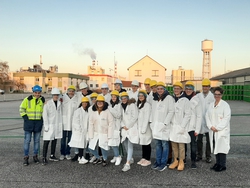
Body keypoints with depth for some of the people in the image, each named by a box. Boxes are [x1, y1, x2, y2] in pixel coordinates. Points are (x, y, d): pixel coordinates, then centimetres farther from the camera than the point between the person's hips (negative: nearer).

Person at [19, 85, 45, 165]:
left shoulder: (42, 100, 4)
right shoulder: (27, 99, -5)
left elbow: (45, 110, 17)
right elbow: (21, 109, 0)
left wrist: (42, 118, 7)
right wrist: (25, 117, -7)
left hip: (38, 122, 3)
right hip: (29, 122, -3)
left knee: (37, 140, 10)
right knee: (27, 140, -1)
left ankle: (35, 156, 22)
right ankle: (26, 157, 9)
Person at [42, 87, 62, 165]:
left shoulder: (59, 103, 7)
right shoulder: (47, 103, -8)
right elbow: (45, 115, -8)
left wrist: (61, 124, 10)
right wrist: (46, 126, -11)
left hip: (57, 124, 6)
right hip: (50, 125, -5)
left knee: (55, 140, 12)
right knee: (46, 141, -7)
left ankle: (52, 156, 23)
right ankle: (44, 158, -3)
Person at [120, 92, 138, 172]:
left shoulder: (132, 105, -5)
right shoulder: (121, 106, 13)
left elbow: (135, 117, -10)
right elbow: (121, 117, 11)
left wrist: (128, 126, -10)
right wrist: (123, 125, -3)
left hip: (132, 127, -6)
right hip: (124, 128, 6)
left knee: (130, 145, -11)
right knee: (125, 144, 11)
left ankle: (128, 164, -13)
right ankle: (130, 159, 32)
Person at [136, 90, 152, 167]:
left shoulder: (147, 105, -10)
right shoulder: (138, 105, 14)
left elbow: (147, 118, -14)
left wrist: (144, 128, -17)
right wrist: (139, 128, 8)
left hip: (145, 127, -7)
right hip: (139, 127, 7)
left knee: (146, 143, -1)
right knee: (142, 143, 12)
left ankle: (148, 160, 9)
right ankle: (143, 158, 22)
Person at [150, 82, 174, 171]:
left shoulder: (169, 98, -5)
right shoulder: (155, 99, 15)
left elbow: (171, 112, -10)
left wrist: (165, 123, -14)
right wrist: (151, 122, 9)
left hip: (164, 125, -6)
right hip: (156, 125, 6)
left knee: (164, 144, -1)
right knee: (158, 144, 12)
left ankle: (163, 163, 8)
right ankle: (158, 161, 21)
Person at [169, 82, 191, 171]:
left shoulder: (185, 100, -5)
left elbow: (187, 115, -7)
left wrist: (182, 126, -12)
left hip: (181, 126, -4)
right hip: (172, 126, 4)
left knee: (181, 144, -1)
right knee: (173, 143, 9)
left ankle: (181, 161, 12)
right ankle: (175, 160, 21)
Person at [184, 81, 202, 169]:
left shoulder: (196, 100, -2)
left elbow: (199, 116, -2)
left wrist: (197, 129, -7)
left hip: (192, 127, -2)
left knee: (193, 144, 0)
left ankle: (193, 161, 13)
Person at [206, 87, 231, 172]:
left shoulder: (225, 105, -5)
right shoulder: (211, 105, 12)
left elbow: (226, 118, -12)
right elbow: (207, 116, 8)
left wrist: (218, 128, -14)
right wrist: (211, 126, -6)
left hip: (222, 131, -5)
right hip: (213, 131, 6)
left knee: (221, 147, -4)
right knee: (215, 147, 11)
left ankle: (222, 165, 6)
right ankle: (217, 163, 23)